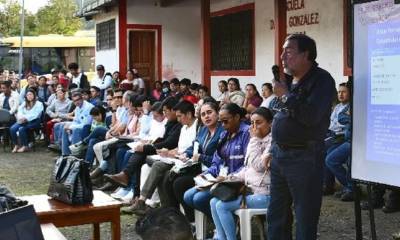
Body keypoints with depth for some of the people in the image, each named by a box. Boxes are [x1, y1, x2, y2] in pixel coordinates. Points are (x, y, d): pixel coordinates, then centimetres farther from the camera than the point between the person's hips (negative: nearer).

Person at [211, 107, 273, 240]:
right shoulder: (257, 140, 16)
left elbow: (259, 166, -22)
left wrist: (254, 139, -14)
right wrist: (233, 178, 6)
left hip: (264, 194, -9)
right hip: (251, 189, 9)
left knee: (222, 206, -18)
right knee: (214, 202, -1)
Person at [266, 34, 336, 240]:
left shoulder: (321, 80, -12)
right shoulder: (289, 79, 12)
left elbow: (311, 115, -27)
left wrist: (285, 95, -16)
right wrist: (274, 149, 16)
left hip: (304, 158, -8)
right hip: (279, 154, 8)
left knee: (305, 220, 0)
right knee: (276, 216, 16)